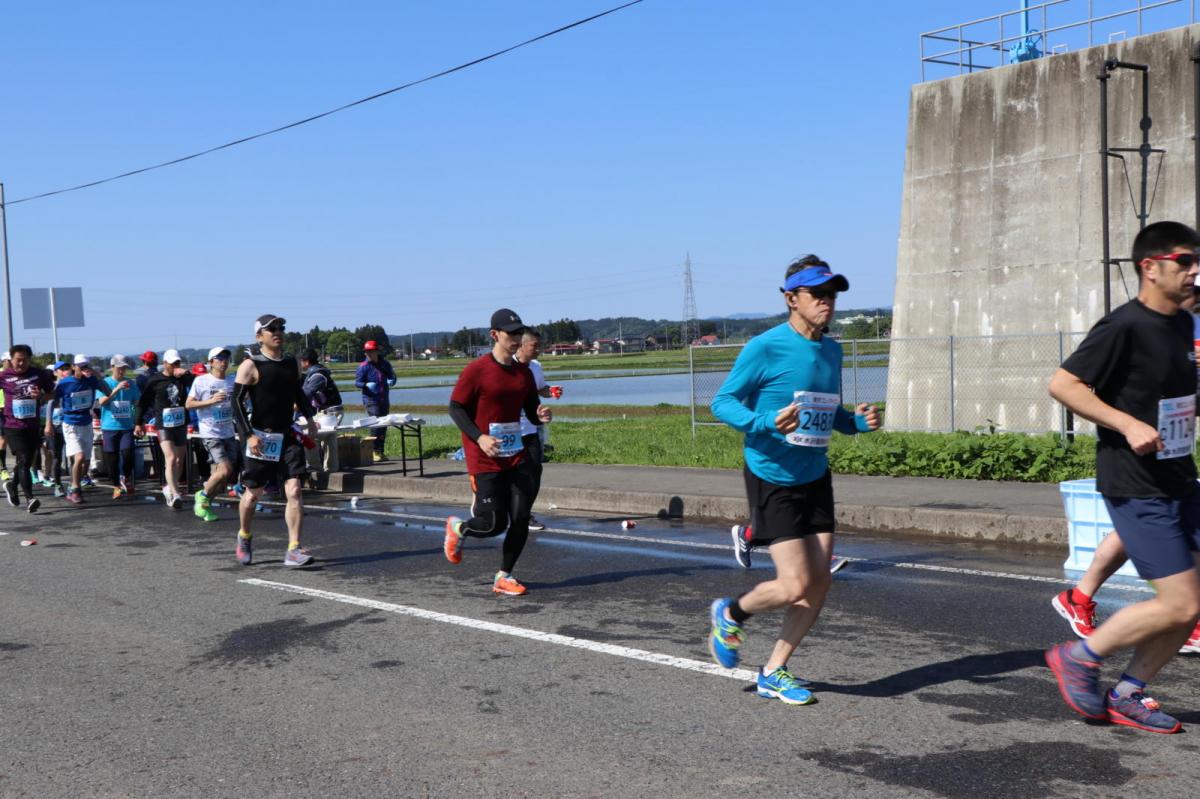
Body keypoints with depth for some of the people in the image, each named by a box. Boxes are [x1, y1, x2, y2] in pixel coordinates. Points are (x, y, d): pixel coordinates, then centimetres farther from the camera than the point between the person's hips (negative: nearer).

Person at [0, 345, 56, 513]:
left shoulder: (40, 374, 0)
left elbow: (51, 393, 10)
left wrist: (40, 396, -11)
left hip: (33, 426, 3)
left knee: (26, 462, 14)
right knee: (23, 460, -14)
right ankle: (30, 498, -16)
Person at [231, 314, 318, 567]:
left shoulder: (291, 363, 10)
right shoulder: (250, 366, -8)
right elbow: (237, 402, -11)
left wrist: (308, 416, 15)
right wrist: (248, 435, -18)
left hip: (287, 435, 4)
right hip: (261, 437, -4)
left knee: (294, 491, -9)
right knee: (253, 493, 9)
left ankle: (293, 550, -11)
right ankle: (244, 538, 36)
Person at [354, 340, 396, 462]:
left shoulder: (384, 363, 8)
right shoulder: (364, 366, -6)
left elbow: (392, 376, 20)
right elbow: (357, 383, -7)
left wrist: (392, 381, -3)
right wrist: (367, 385, -26)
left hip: (384, 399, 6)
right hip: (371, 400, -6)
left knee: (384, 425, 10)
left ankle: (381, 451, 19)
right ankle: (376, 451, -14)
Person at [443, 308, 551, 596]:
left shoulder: (523, 372, 9)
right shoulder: (476, 370, -10)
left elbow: (530, 410, 17)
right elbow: (456, 408, -8)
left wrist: (540, 416, -8)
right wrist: (479, 437, -20)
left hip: (517, 456, 6)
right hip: (485, 460, -6)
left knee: (521, 519, 0)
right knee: (494, 524, -5)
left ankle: (504, 577, 15)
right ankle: (458, 528, 27)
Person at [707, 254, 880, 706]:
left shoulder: (832, 351, 8)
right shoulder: (766, 348, -14)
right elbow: (722, 402, -12)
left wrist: (859, 422, -2)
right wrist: (767, 422, -29)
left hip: (815, 478, 7)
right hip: (771, 479, -7)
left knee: (819, 581, 3)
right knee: (795, 585, -10)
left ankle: (774, 672, 19)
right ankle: (730, 614, 20)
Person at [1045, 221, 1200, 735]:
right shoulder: (1124, 327, -16)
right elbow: (1062, 384, -20)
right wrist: (1127, 424, -25)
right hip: (1137, 490, -9)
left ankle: (1127, 695, 19)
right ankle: (1078, 658, 10)